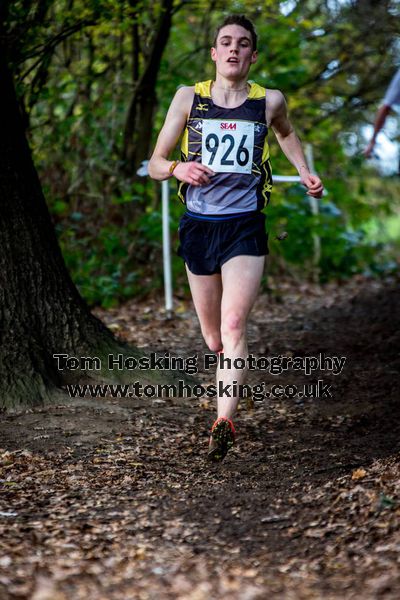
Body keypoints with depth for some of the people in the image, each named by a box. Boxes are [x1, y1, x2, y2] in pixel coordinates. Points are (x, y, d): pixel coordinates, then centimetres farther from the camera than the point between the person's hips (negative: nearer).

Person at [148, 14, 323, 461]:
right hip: (199, 225, 2)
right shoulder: (188, 98, 3)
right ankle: (230, 373, 44)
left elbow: (285, 133, 28)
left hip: (245, 226, -2)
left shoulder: (269, 102, 3)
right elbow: (155, 164, 5)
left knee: (233, 325, -20)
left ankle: (224, 422, -26)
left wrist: (305, 173, 15)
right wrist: (178, 168, -17)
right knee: (213, 339, 11)